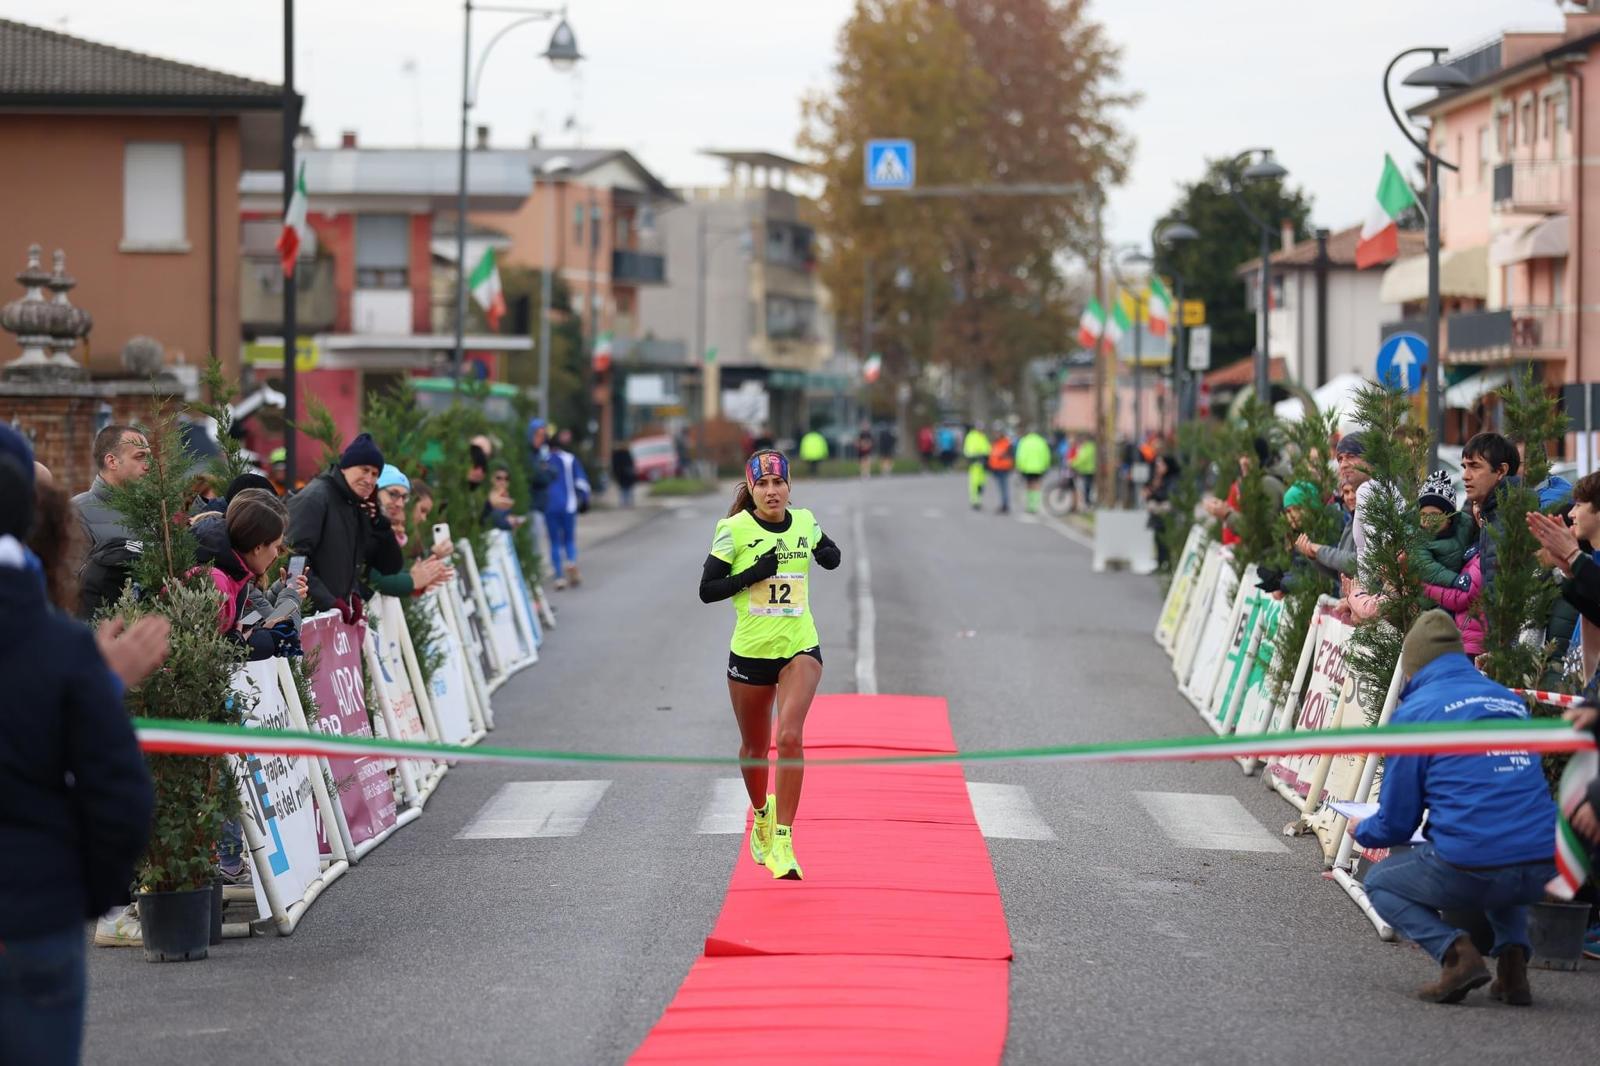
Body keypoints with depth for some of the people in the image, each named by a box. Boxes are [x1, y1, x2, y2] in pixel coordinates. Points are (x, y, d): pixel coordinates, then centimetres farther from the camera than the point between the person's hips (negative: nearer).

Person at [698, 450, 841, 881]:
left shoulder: (805, 521, 1)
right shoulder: (735, 529, -8)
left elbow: (831, 555, 21)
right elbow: (707, 590, -8)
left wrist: (828, 554, -3)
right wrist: (752, 574, -21)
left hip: (800, 648, 0)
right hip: (750, 651, 0)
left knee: (790, 737, -20)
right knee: (755, 747, 15)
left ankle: (783, 841, -18)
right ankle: (762, 814, 45)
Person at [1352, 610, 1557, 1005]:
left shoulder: (1414, 712, 1)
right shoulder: (1513, 702, 18)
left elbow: (1396, 824, 4)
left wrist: (1361, 831, 28)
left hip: (1469, 872, -5)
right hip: (1542, 870, 6)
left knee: (1379, 883, 24)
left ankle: (1454, 951, -3)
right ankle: (1512, 955, 13)